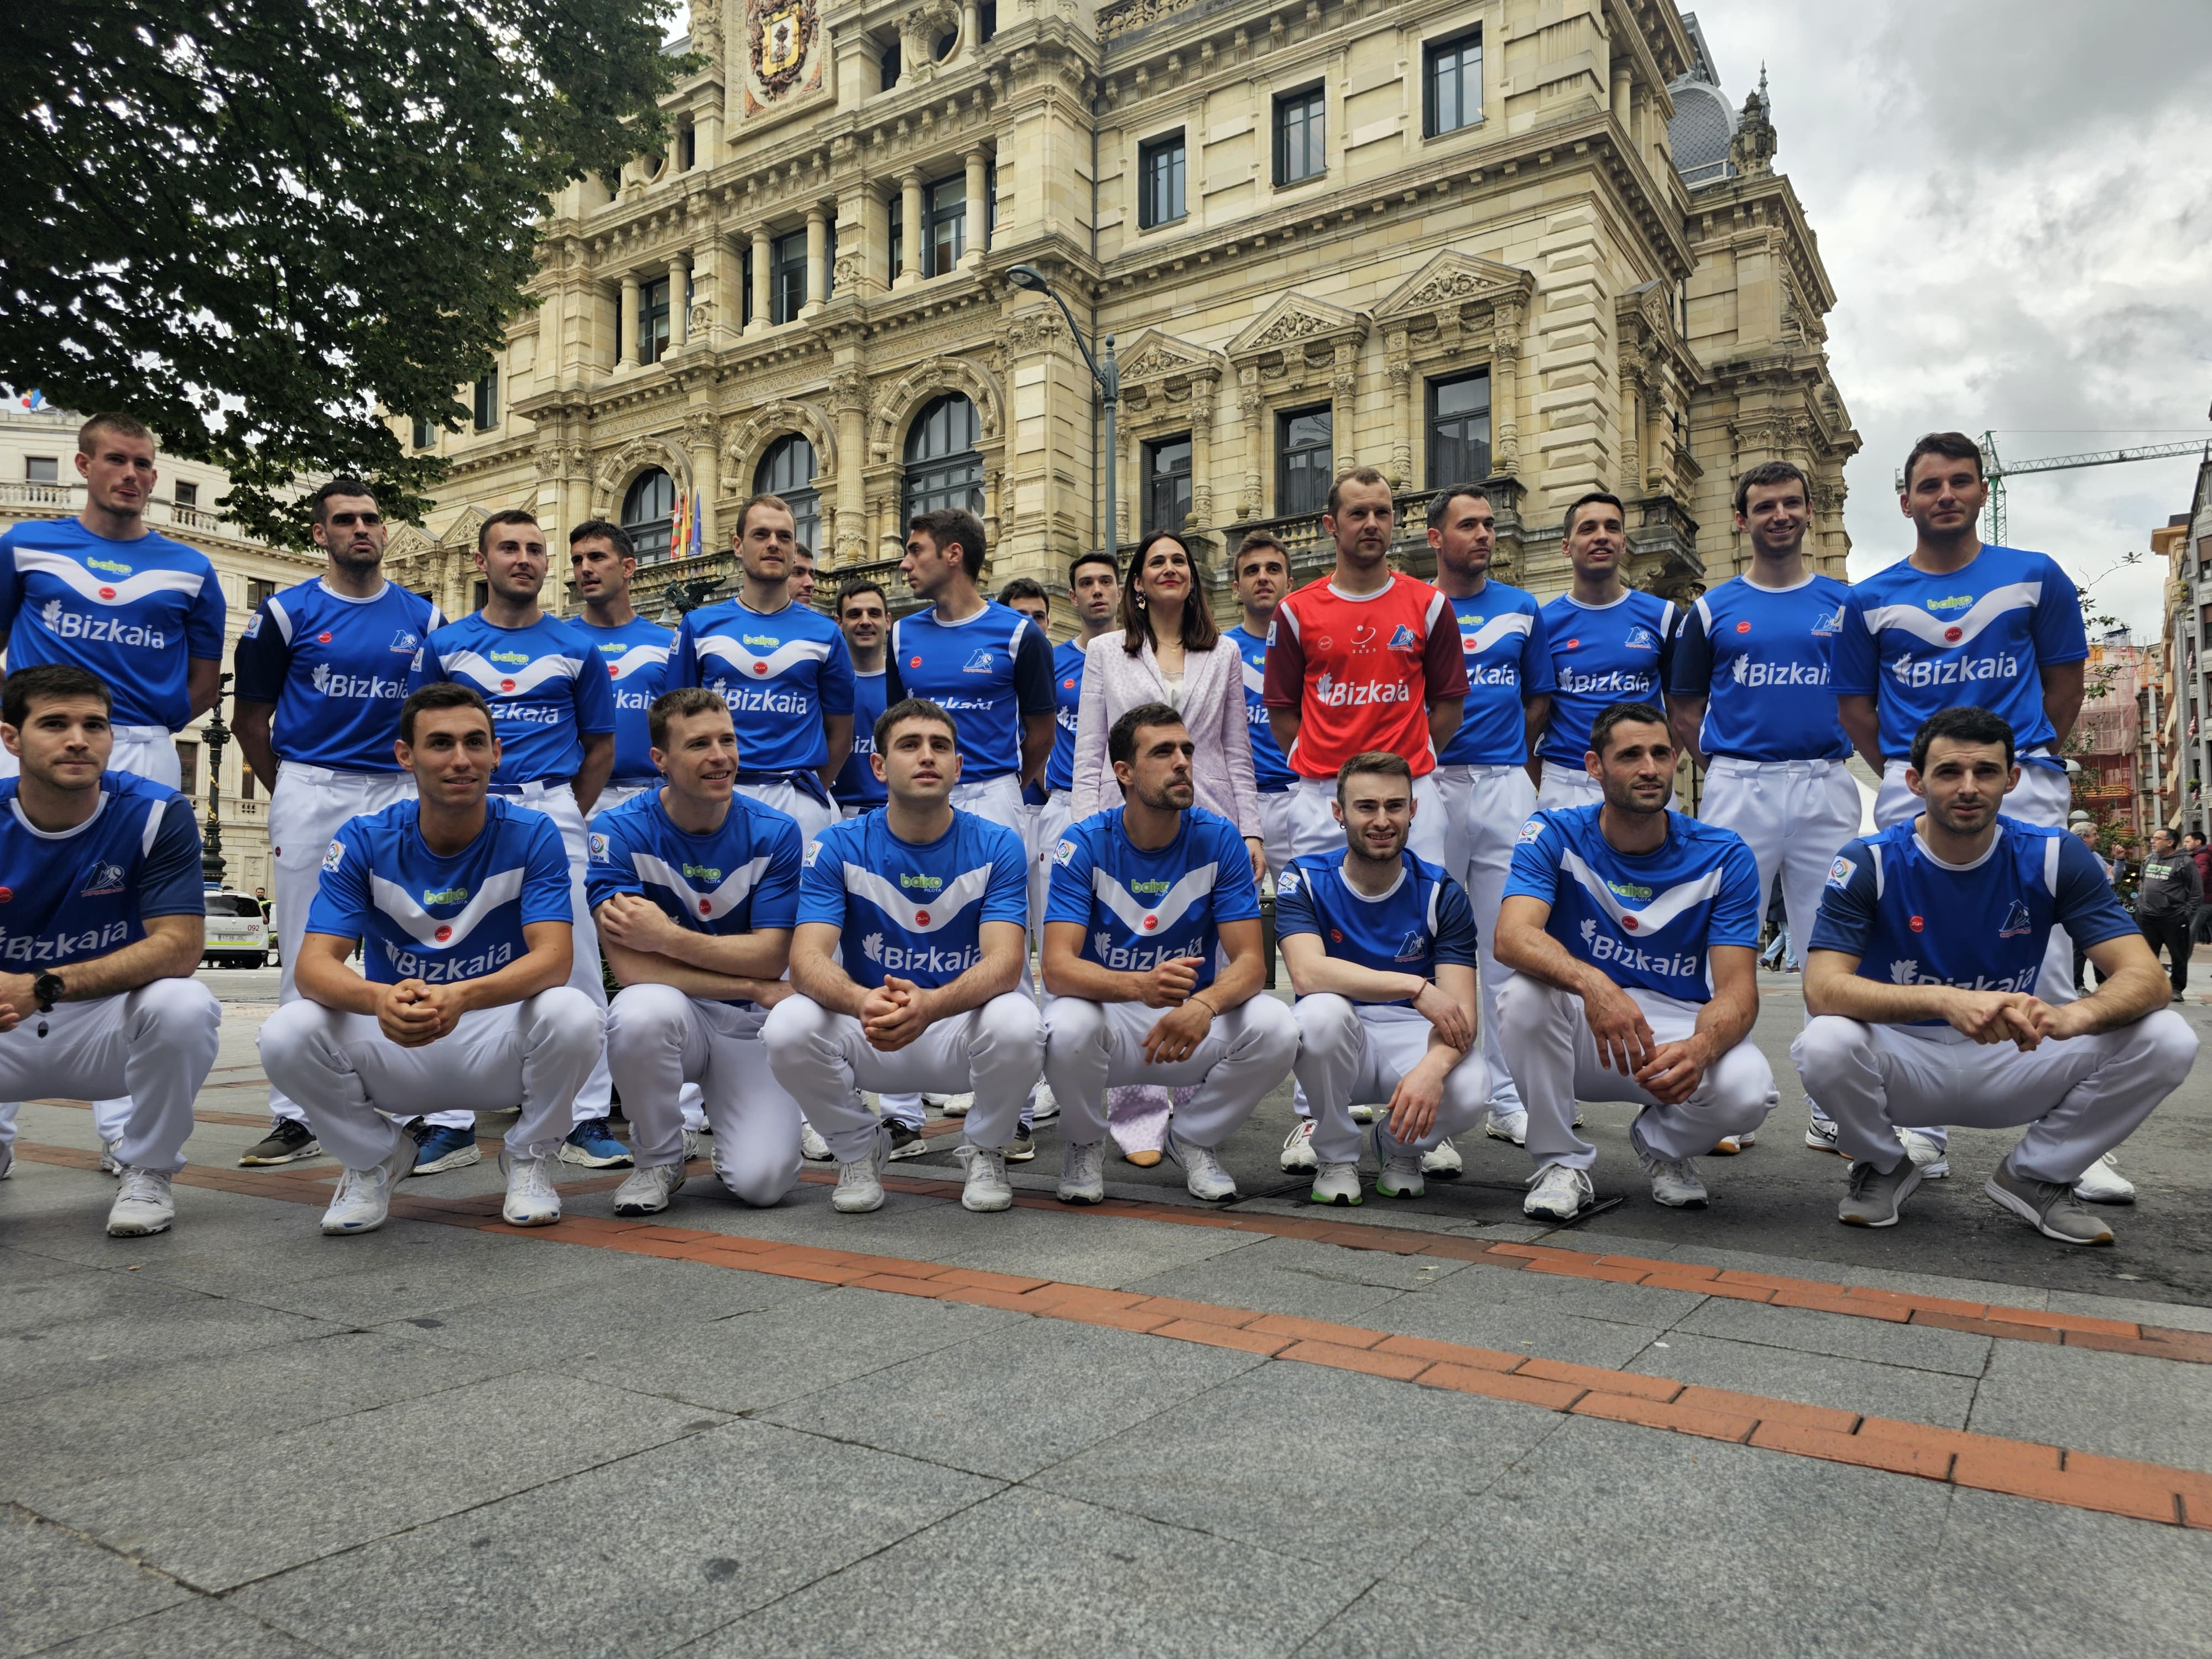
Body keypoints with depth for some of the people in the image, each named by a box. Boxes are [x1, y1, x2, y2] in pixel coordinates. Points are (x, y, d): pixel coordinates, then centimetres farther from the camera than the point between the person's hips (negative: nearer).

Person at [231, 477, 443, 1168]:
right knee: (305, 956, 1)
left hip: (395, 793, 1)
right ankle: (295, 1118, 6)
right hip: (307, 791, -1)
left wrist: (422, 787, 8)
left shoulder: (423, 617, 10)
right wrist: (289, 793, 9)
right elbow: (250, 717, 9)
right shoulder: (287, 611, 5)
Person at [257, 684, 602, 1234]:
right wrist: (381, 998, -40)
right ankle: (374, 1159, 6)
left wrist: (460, 997, -42)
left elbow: (553, 960, -22)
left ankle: (530, 1158, 0)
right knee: (287, 1034, -25)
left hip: (499, 1045, -1)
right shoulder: (364, 840, -7)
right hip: (393, 1048, 2)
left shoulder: (531, 835, -11)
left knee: (573, 1014, -32)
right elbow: (314, 966, -16)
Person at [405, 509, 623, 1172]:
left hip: (554, 809, 0)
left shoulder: (576, 648, 10)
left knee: (576, 965, -4)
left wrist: (568, 818, 5)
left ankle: (588, 1119, 2)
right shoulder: (444, 645, 11)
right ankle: (450, 1123, 10)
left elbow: (600, 745, 13)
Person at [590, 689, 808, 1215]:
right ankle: (660, 1159, -7)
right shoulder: (619, 831, -12)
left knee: (761, 1181, -20)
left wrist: (665, 937, -21)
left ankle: (730, 1133, 20)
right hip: (675, 1016, 0)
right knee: (642, 1010, -37)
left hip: (751, 1024, 0)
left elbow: (771, 957, -10)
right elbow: (630, 966, -19)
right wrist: (758, 988, -19)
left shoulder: (775, 833, -7)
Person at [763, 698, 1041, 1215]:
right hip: (867, 1037, 1)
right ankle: (859, 1148, 3)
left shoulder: (996, 845, -8)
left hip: (960, 1026, -1)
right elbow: (807, 959, -17)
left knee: (1016, 1024, -33)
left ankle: (986, 1151, 0)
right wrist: (863, 1002, -42)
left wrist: (928, 1004, -42)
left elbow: (1005, 961, -20)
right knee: (788, 1026, -28)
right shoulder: (839, 846, -6)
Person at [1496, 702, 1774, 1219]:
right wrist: (1593, 983, -48)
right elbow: (1512, 937, -27)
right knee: (1524, 992, -33)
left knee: (1747, 1088, -31)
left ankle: (1663, 1145, 7)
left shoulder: (1723, 856, -6)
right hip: (1580, 1034, 0)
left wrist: (1700, 1047, -38)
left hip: (1678, 1026, 1)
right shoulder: (1555, 833, -9)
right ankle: (1561, 1162, -11)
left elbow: (1737, 986, -13)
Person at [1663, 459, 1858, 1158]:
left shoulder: (1847, 604, 12)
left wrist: (1855, 755, 2)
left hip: (1826, 786, 1)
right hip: (1737, 789, -1)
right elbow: (1683, 709, 10)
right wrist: (1727, 769, 1)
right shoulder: (1712, 610, 9)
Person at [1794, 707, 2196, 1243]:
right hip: (1903, 1059, -2)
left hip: (2011, 1063, 3)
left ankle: (2036, 1176, 5)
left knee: (2168, 1040, -19)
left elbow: (2146, 976, -14)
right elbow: (1822, 988, -25)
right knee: (1825, 1044, -36)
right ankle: (1883, 1168, 0)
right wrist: (1944, 1000, -43)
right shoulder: (1869, 862, -13)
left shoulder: (2054, 857, -6)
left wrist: (2068, 1017, -39)